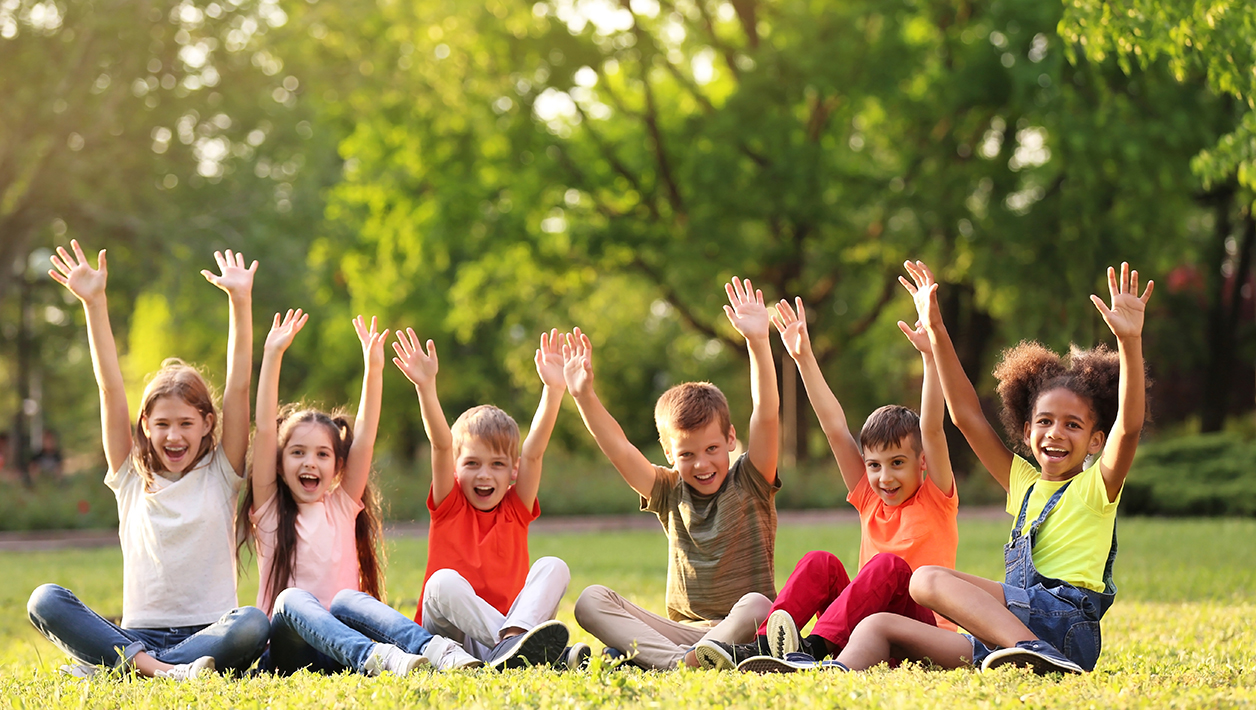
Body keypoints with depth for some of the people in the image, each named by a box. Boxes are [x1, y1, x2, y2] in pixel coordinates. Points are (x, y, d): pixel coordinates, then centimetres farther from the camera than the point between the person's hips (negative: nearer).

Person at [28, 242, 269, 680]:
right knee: (45, 600, -23)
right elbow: (110, 388, 7)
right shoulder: (131, 478, 13)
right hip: (138, 634, 1)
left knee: (253, 625, -36)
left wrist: (241, 301, -6)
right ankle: (161, 669, -36)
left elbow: (238, 387, 2)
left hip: (208, 635, -1)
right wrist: (94, 303, 0)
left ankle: (107, 664, -31)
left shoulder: (220, 474, 10)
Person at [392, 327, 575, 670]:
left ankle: (513, 644, -46)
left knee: (553, 567, -18)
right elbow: (441, 446, -7)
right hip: (454, 637, -2)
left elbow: (533, 452, -1)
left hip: (510, 619, 2)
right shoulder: (449, 506, 9)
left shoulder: (516, 508, 13)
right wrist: (425, 387, -21)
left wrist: (553, 390, -14)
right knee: (445, 580, -31)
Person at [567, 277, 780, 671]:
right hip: (681, 631, 4)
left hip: (741, 629, -4)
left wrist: (758, 342, -21)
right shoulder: (671, 493, 13)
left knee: (755, 606, -38)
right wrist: (584, 395, -10)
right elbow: (618, 449, 3)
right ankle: (677, 661, -44)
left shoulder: (749, 483, 3)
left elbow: (767, 416, -10)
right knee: (591, 600, -19)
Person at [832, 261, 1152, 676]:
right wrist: (936, 331, 19)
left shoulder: (1096, 486, 5)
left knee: (928, 579, -22)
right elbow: (968, 417, 24)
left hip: (1067, 623, -7)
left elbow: (1129, 425, -14)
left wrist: (1130, 341, -27)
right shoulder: (1025, 484, 24)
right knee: (878, 628, -3)